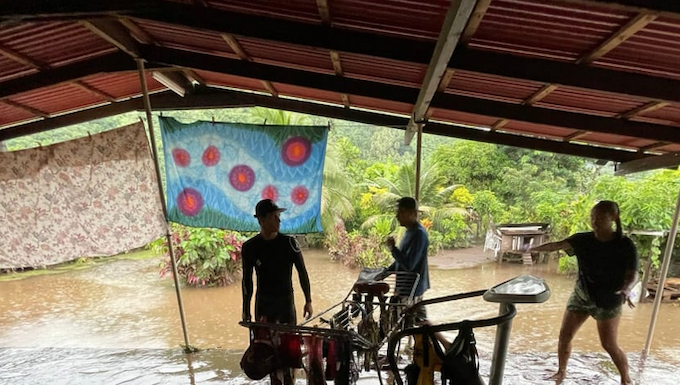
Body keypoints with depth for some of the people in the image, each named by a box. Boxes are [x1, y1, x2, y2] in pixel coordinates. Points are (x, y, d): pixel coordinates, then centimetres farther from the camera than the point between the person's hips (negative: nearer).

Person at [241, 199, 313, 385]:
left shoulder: (289, 242, -10)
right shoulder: (250, 247, -7)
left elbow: (302, 272, -3)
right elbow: (247, 280, 2)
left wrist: (308, 301, -3)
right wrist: (246, 310, 4)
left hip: (286, 301, -1)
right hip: (263, 303, 1)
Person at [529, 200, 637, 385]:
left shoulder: (625, 245, -13)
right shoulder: (583, 239, -7)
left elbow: (632, 274, -15)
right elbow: (557, 245, -18)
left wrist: (626, 289, -36)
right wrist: (532, 248, -33)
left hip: (608, 300, -3)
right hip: (581, 296, 3)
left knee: (609, 345, 4)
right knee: (564, 335, 6)